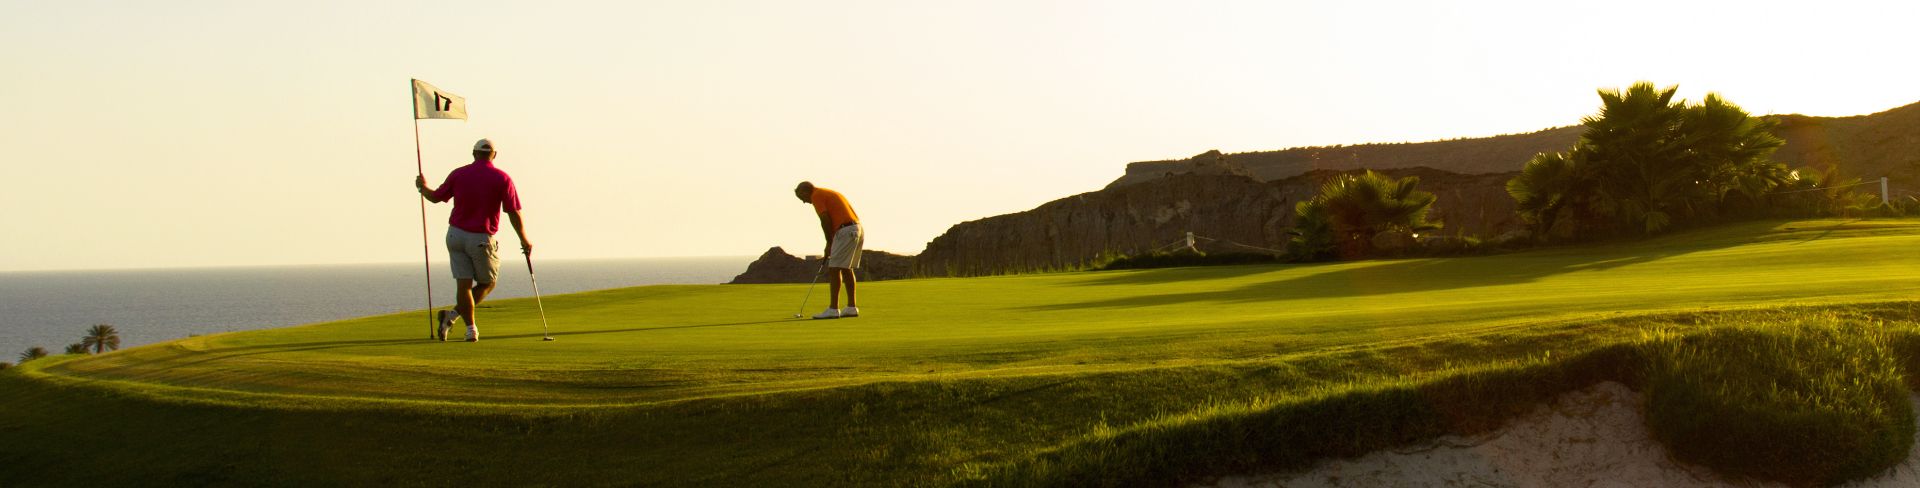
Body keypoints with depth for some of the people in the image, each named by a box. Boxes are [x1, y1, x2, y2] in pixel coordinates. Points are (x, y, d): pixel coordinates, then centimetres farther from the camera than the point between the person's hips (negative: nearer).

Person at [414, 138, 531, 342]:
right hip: (481, 239, -3)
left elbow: (435, 197, 12)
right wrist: (524, 240, 3)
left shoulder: (458, 174, 1)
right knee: (487, 283, 12)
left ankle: (471, 328, 0)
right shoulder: (502, 178, -7)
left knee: (463, 284, 6)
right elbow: (514, 213, -8)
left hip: (455, 234, 3)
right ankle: (453, 314, -5)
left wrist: (422, 187, 35)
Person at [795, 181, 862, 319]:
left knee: (834, 268, -7)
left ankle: (833, 309, -10)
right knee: (846, 269, 15)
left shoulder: (817, 196, -2)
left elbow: (825, 220, -11)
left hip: (846, 232, -9)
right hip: (858, 230, 9)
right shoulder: (830, 193, 26)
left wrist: (829, 243, 1)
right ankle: (852, 307, 15)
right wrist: (832, 244, 19)